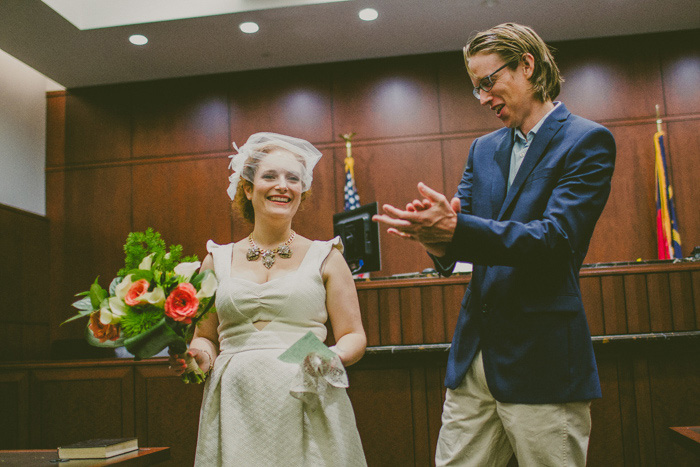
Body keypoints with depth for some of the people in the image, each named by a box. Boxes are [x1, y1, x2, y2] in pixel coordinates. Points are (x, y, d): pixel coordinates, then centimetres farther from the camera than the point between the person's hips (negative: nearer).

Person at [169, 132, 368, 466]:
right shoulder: (218, 260, 12)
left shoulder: (325, 257, 8)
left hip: (307, 403, -1)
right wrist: (199, 356, -4)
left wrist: (331, 359, -14)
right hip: (236, 408, 2)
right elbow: (205, 338, 17)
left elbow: (354, 336, 6)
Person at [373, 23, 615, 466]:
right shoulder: (483, 149, 16)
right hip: (474, 353, 6)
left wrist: (456, 230, -29)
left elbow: (555, 237, -17)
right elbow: (462, 226, 10)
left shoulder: (587, 141, -4)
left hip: (542, 360, -6)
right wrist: (436, 236, -16)